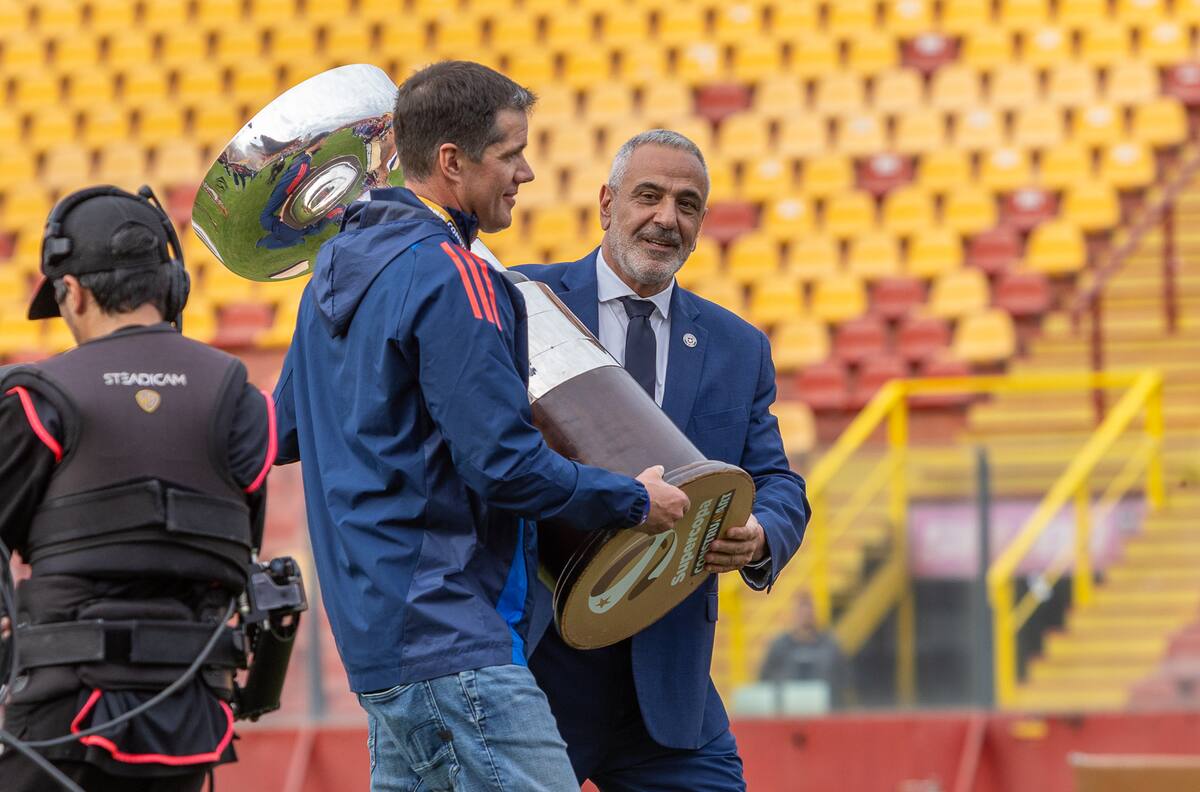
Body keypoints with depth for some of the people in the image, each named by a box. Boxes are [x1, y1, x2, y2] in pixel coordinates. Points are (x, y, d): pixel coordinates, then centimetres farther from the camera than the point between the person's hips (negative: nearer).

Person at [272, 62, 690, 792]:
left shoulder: (339, 264, 16)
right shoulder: (449, 278, -15)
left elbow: (289, 428, 25)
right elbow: (506, 465, -18)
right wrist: (634, 502, -7)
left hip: (376, 617, 10)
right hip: (451, 635, -10)